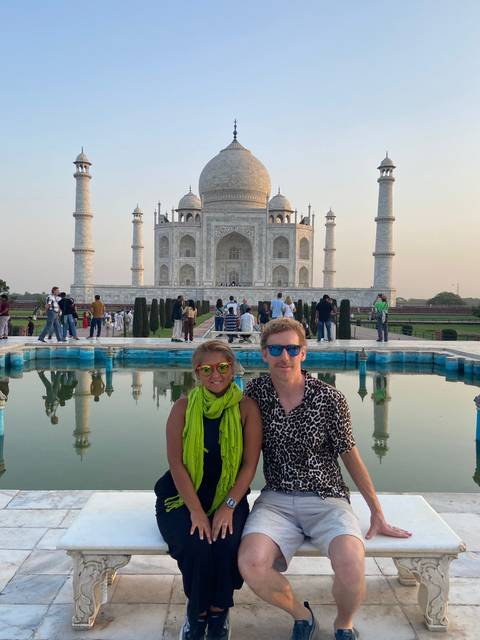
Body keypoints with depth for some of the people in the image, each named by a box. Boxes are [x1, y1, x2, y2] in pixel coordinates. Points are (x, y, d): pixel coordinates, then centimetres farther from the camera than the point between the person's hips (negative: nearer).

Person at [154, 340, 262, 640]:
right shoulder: (184, 407, -5)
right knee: (197, 544, -26)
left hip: (229, 496, 0)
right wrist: (196, 511, -18)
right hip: (183, 496, 0)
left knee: (227, 543, -27)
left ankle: (218, 614, 1)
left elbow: (249, 464, -7)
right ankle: (197, 614, 4)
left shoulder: (246, 408, -5)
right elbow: (176, 463, -9)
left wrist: (229, 506, -18)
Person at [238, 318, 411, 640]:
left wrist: (377, 514, 7)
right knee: (251, 562, -27)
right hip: (276, 499, 2)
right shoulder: (255, 393, -2)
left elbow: (351, 457, 2)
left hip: (326, 499, -1)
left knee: (350, 564, -30)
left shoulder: (330, 399, -7)